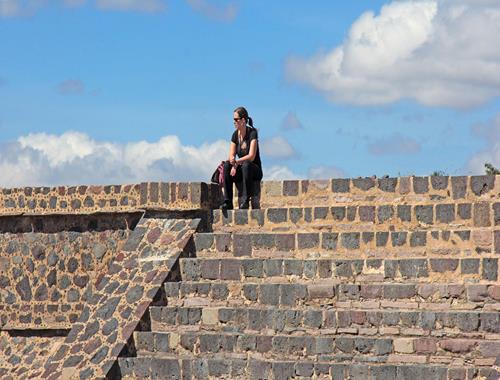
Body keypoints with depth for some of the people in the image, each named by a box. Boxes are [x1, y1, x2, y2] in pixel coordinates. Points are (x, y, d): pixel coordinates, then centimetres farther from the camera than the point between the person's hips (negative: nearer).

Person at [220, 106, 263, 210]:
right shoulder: (235, 135, 4)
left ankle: (245, 201, -33)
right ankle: (227, 202, -26)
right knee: (227, 165, -23)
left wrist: (237, 161, -33)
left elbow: (251, 156, -23)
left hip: (255, 171, -5)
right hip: (241, 171, 5)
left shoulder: (252, 133, -14)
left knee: (246, 165, -37)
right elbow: (231, 156, -2)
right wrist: (234, 165, -24)